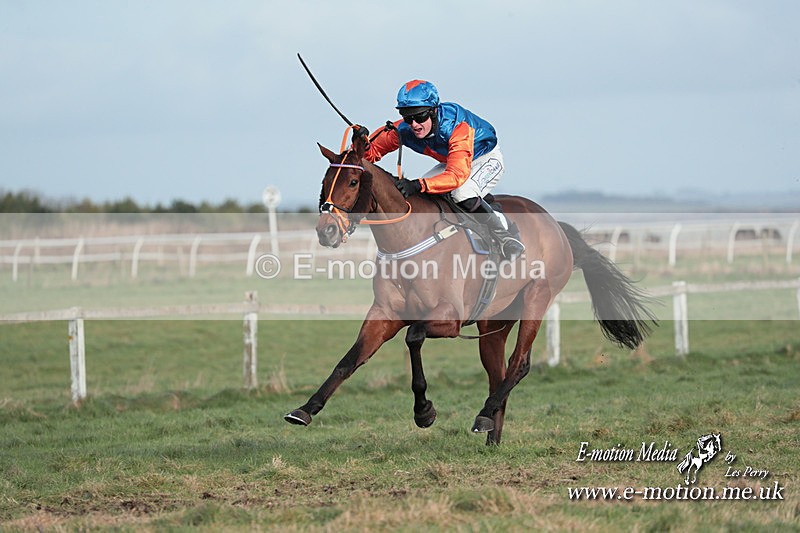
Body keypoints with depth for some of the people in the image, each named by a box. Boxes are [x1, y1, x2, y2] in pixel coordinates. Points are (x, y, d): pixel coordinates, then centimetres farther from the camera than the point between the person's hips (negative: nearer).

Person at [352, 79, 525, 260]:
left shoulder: (457, 127, -41)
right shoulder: (404, 130, -23)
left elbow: (457, 176, -51)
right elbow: (373, 151, -11)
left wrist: (418, 185, -63)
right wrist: (362, 144, -37)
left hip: (486, 159, -7)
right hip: (451, 162, 7)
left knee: (463, 195, -34)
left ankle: (507, 237, -11)